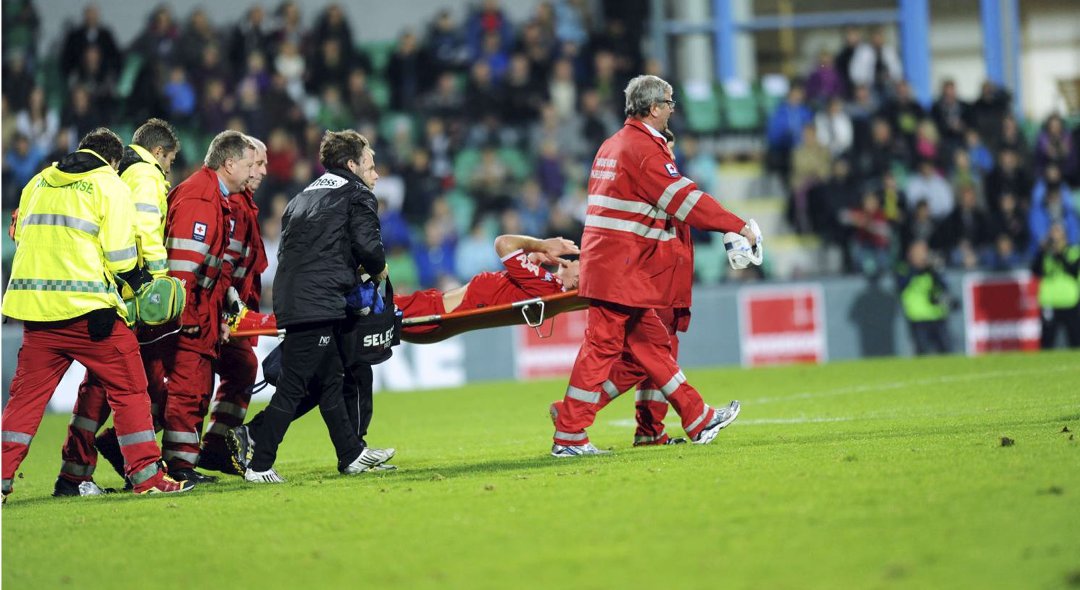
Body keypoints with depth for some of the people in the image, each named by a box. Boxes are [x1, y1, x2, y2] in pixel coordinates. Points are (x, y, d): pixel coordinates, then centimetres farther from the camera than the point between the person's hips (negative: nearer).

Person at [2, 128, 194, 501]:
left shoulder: (39, 183, 17)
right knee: (128, 388, 5)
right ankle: (145, 476, 3)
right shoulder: (110, 186, 0)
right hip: (88, 308, -5)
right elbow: (119, 252, -6)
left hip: (35, 304, 5)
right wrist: (138, 284, 11)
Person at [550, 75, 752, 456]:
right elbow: (685, 199, -18)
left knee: (651, 343, 12)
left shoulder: (613, 146, 18)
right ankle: (568, 437, -6)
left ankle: (699, 420, 17)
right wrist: (736, 226, -15)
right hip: (621, 269, -11)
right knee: (603, 346, -7)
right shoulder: (645, 149, -13)